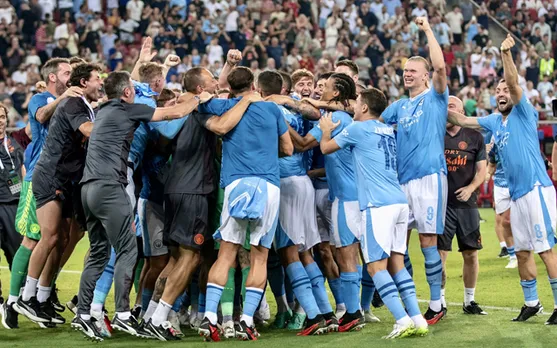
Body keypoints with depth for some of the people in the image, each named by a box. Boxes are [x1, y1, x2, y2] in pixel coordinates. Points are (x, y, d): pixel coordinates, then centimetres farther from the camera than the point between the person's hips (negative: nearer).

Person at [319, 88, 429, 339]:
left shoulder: (358, 129, -3)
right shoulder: (388, 130, 19)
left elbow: (326, 148, 10)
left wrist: (326, 129, 30)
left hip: (377, 205, -7)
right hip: (399, 202, 7)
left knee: (376, 266, -6)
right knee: (396, 262, 10)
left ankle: (403, 321, -16)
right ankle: (418, 320, 3)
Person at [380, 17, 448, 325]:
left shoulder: (435, 97, 3)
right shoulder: (399, 106, 20)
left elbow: (440, 66, -12)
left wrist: (428, 30, -9)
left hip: (429, 175, -6)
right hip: (402, 178, 6)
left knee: (428, 240, -6)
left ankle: (436, 305, -1)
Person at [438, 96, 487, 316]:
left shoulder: (474, 137, 5)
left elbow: (481, 169, 4)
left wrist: (471, 187, -13)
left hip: (467, 204, 1)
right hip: (441, 203, -1)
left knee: (471, 253, 5)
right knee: (439, 253, -5)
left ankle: (469, 300, 18)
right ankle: (439, 301, 4)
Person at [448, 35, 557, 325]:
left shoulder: (523, 113, -4)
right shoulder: (493, 121, 15)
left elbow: (513, 83, -19)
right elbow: (462, 120, 23)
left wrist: (506, 54, -30)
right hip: (516, 194, 8)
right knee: (522, 252, 13)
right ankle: (531, 302, 24)